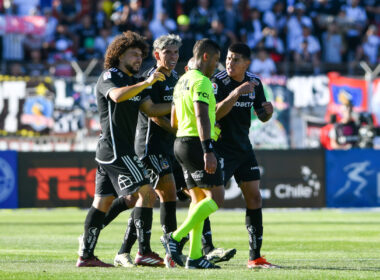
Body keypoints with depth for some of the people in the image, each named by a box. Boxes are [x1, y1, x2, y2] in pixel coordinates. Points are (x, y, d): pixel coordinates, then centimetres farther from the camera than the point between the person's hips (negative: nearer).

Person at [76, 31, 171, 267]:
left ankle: (86, 255, 9)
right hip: (115, 149, -10)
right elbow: (117, 96, -29)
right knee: (146, 192, -14)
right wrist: (146, 83, -34)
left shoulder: (132, 82, 21)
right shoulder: (109, 77, -7)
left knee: (103, 201, 8)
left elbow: (151, 109, 14)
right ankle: (144, 252, -16)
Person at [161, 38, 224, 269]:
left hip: (181, 142, 10)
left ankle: (195, 256, 4)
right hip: (197, 143, -10)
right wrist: (208, 150, -30)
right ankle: (175, 237, -15)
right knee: (216, 197, -9)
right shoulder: (201, 81, -12)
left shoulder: (182, 81, 18)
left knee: (198, 199, 9)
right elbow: (201, 116, -24)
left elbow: (174, 122, 24)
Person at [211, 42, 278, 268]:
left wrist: (267, 111, -9)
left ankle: (255, 256, 8)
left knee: (254, 198, 2)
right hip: (221, 147, -6)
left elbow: (262, 116, 14)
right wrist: (236, 93, -34)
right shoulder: (218, 82, -13)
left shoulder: (254, 83, 5)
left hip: (244, 147, 6)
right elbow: (214, 113, -26)